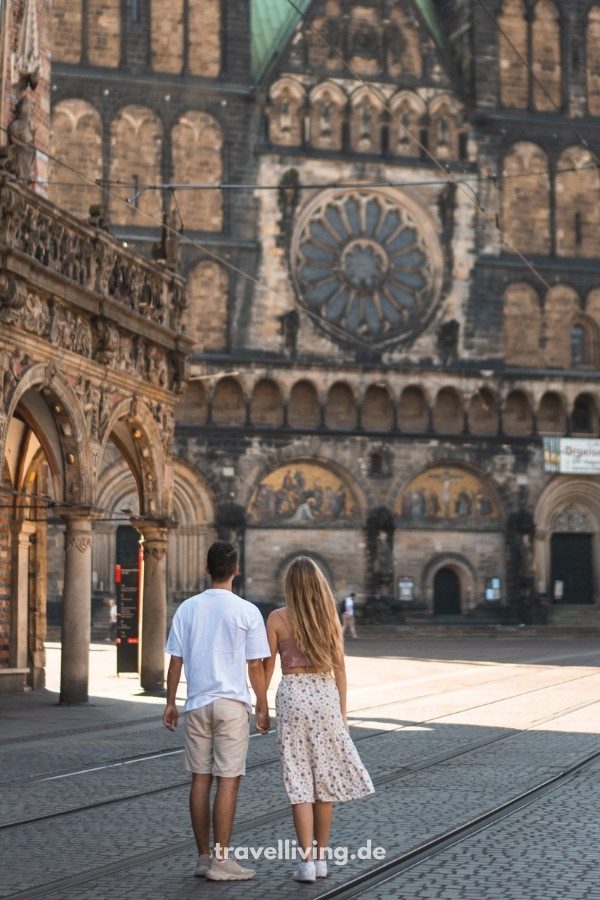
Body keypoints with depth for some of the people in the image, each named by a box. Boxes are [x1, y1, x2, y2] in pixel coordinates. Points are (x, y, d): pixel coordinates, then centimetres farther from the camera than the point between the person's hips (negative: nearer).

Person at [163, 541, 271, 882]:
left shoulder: (188, 608, 3)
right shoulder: (247, 611, -7)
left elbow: (176, 660, 6)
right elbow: (256, 666, -5)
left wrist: (171, 702, 15)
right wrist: (263, 707, 4)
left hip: (197, 704, 4)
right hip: (232, 703, -4)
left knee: (201, 779, 9)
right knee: (228, 780, -1)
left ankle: (204, 856, 16)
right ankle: (221, 859, -1)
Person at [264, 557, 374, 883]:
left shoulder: (277, 618, -4)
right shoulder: (330, 616, 2)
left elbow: (268, 666, -1)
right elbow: (339, 667, 3)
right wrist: (342, 711, 10)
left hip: (293, 694, -2)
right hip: (325, 694, 2)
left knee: (299, 781, 0)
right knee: (324, 777, 11)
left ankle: (307, 861, -4)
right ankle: (321, 857, 17)